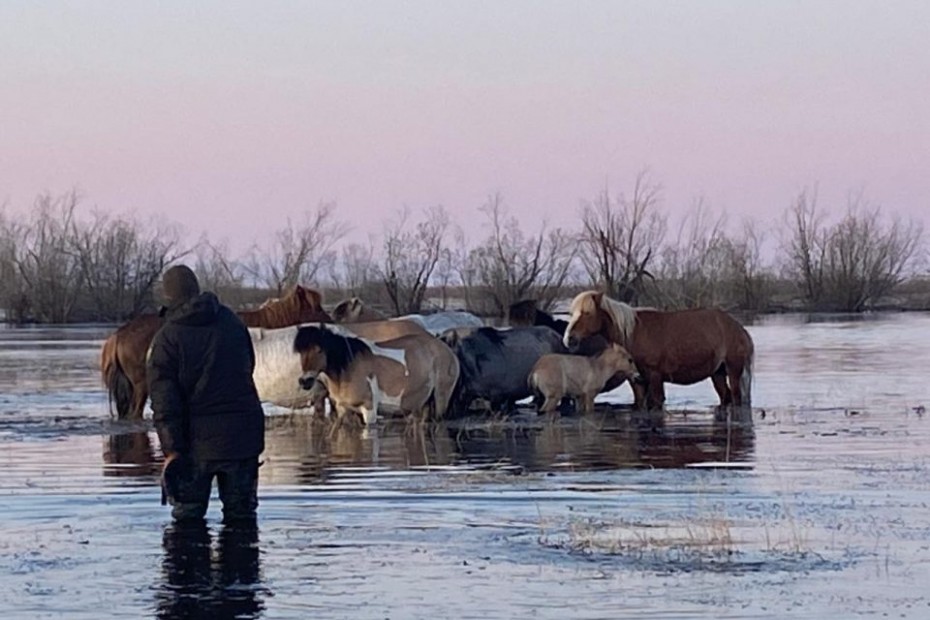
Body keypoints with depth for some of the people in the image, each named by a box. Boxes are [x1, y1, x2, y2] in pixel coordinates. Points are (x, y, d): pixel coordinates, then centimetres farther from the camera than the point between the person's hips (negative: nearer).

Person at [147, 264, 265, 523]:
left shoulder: (166, 339, -7)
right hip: (243, 435, 4)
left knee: (187, 515, 6)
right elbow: (249, 366, 19)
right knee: (241, 511, 10)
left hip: (197, 442, -4)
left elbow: (164, 400, -13)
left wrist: (171, 450, -14)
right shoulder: (231, 322, 7)